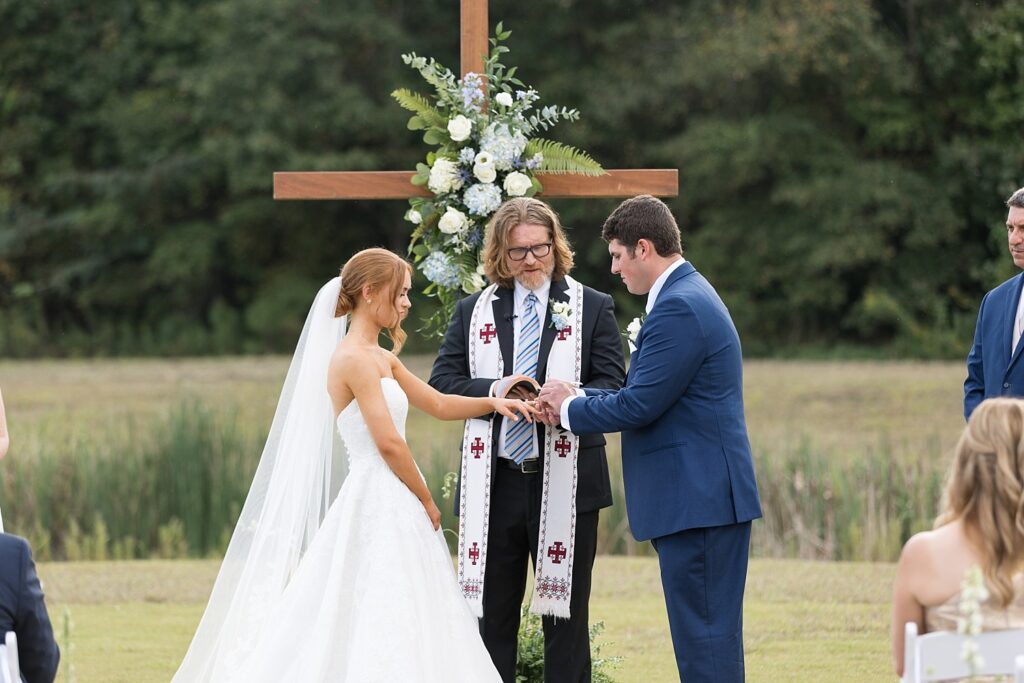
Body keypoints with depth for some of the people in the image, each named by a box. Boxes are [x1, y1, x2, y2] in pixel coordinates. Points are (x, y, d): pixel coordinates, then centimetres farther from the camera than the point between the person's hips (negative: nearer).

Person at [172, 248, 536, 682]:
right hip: (378, 504, -10)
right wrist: (426, 503, -7)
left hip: (392, 505, 10)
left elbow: (439, 405, 23)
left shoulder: (381, 359, 16)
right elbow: (388, 443, -17)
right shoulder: (355, 358, -13)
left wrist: (493, 402, 7)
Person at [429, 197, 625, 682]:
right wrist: (494, 390, -16)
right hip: (494, 483, 2)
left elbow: (611, 386, -2)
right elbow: (441, 382, 3)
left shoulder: (593, 308, 5)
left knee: (566, 614, 3)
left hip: (564, 483, -2)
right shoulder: (473, 312, 11)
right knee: (491, 614, 7)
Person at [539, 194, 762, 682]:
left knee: (705, 640, -8)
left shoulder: (679, 308, -17)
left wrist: (570, 410, -3)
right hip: (707, 495, 11)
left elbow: (640, 406, -19)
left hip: (698, 499, -11)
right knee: (708, 634, 12)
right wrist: (578, 397, 11)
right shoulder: (689, 295, 17)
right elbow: (651, 394, 20)